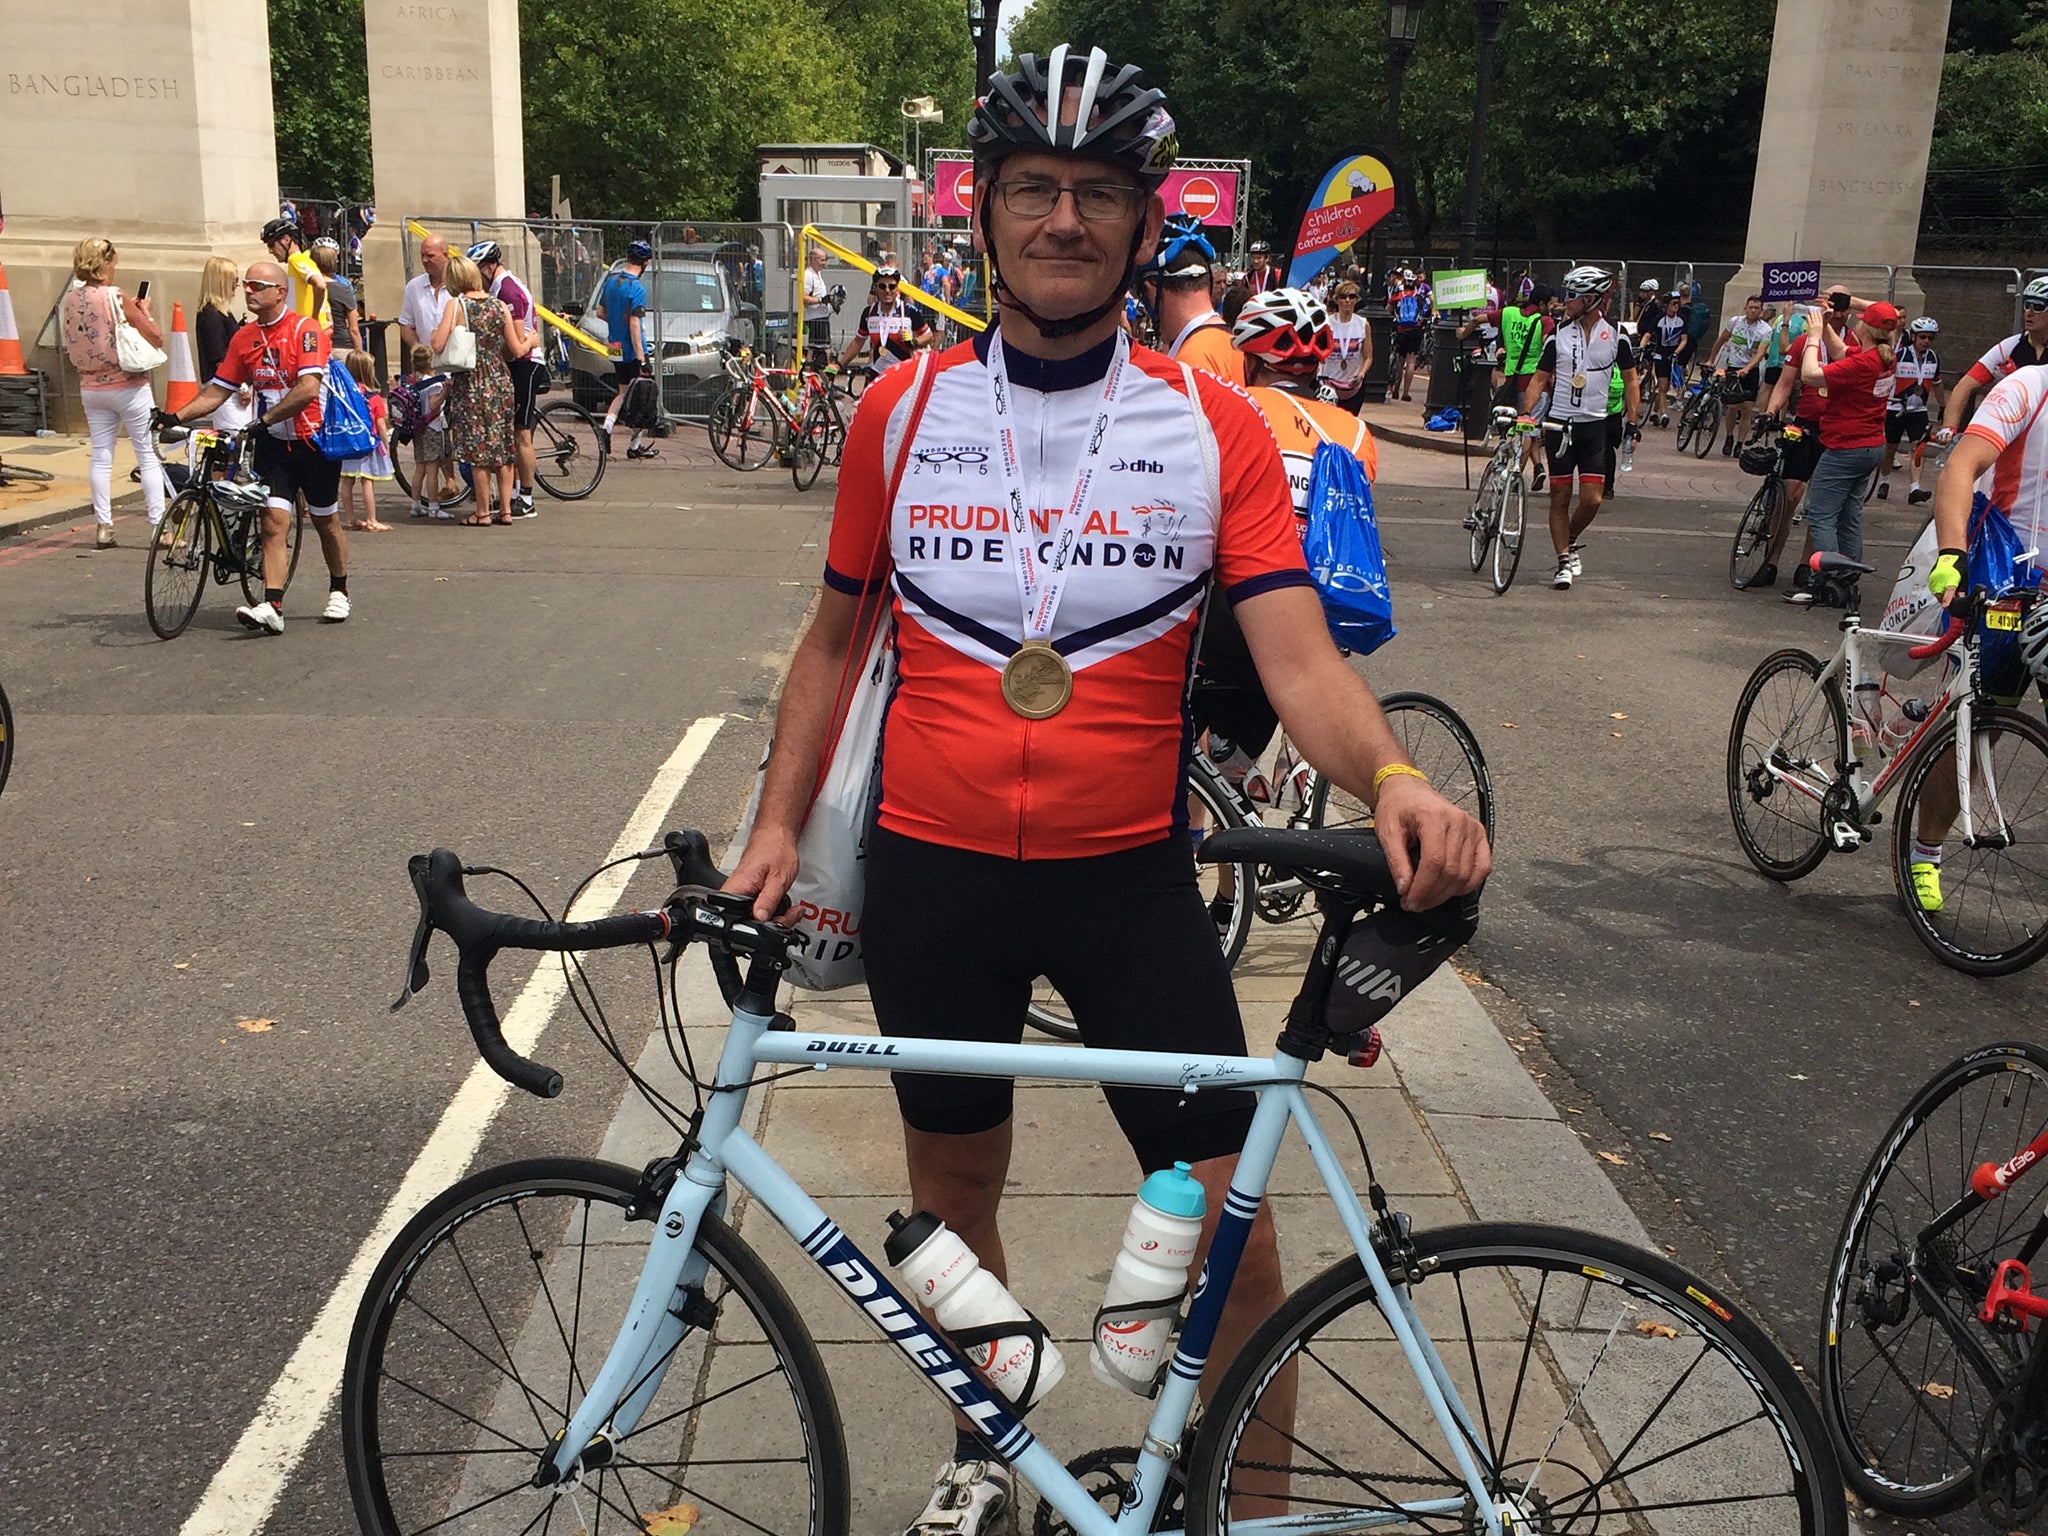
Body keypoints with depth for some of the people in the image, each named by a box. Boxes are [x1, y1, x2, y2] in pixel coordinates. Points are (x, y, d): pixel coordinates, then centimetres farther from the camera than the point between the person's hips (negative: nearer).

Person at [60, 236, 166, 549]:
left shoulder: (70, 301, 2)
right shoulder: (116, 298, -15)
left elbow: (69, 349, 12)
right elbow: (155, 337, -14)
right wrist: (144, 312, 4)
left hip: (91, 388, 6)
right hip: (128, 386, -5)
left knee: (100, 456, 10)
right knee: (149, 456, 2)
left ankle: (103, 528, 11)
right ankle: (159, 526, 1)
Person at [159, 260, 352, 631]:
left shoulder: (305, 329, -13)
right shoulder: (244, 338, 5)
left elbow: (307, 389, -25)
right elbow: (217, 391, 7)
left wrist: (264, 418, -28)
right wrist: (176, 416, -6)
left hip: (315, 440, -4)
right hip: (273, 443, 4)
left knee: (325, 521, 10)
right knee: (274, 520, -9)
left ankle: (338, 592, 31)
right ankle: (272, 607, -17)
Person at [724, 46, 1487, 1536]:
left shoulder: (1215, 427, -3)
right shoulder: (900, 410, 1)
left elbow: (1300, 656, -11)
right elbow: (836, 638, 10)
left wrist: (1394, 775, -31)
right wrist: (778, 824, 1)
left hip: (1129, 870, -1)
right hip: (930, 868, 2)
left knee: (1227, 1226, 0)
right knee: (956, 1186, 18)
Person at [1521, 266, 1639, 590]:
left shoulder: (1614, 334, -1)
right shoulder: (1559, 333, 1)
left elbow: (1630, 381, 5)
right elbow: (1540, 377, 2)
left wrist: (1631, 424, -1)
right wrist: (1526, 413, -11)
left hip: (1595, 425, -1)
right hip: (1559, 424, 1)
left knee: (1592, 499, -8)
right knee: (1560, 497, 2)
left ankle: (1570, 542, 20)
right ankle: (1564, 561, 12)